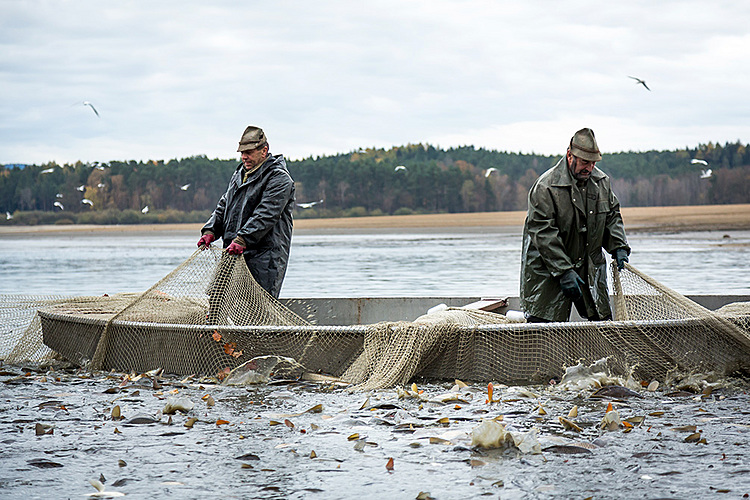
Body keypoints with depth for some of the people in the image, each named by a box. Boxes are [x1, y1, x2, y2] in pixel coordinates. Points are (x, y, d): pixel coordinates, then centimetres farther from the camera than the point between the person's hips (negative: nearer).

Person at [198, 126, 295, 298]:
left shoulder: (278, 178, -8)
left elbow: (266, 214, -19)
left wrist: (242, 240, -28)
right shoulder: (239, 175, 20)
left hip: (265, 256, -8)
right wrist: (210, 231, 6)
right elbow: (223, 206, 23)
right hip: (234, 253, 8)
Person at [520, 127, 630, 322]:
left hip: (590, 270, 6)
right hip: (548, 270, -6)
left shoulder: (601, 181, 5)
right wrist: (564, 271, -23)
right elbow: (543, 234, -19)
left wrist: (619, 247, 1)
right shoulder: (545, 187, -16)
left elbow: (612, 216, 18)